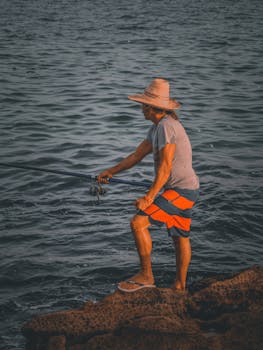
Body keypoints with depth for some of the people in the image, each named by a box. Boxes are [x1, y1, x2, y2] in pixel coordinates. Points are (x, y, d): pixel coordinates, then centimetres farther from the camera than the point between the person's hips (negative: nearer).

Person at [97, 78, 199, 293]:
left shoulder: (166, 126, -18)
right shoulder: (157, 127, 13)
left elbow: (165, 167, -23)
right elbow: (138, 155, 20)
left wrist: (149, 197, -24)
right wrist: (111, 172, 19)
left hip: (181, 190, -11)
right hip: (186, 189, 11)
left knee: (138, 223, -15)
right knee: (181, 237, 16)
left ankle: (146, 276, -6)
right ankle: (180, 287, 26)